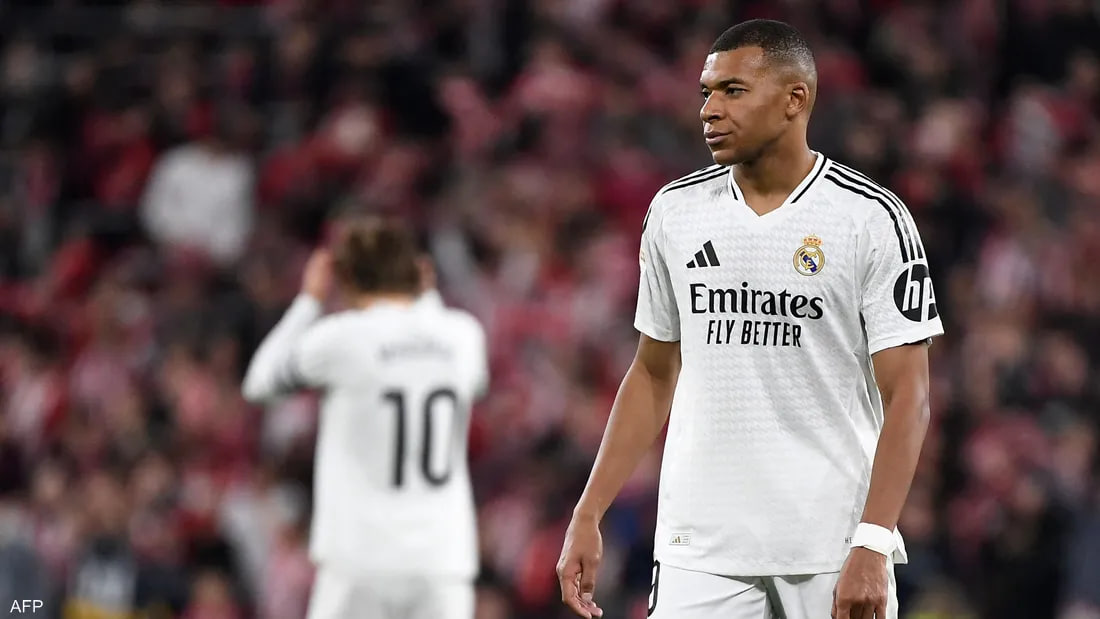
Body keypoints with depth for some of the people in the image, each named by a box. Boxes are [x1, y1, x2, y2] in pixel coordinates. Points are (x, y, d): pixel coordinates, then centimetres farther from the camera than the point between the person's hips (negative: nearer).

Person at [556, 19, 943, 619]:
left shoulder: (871, 219, -5)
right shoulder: (674, 211, 8)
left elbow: (906, 396, -7)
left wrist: (871, 547, -17)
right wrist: (588, 513, 10)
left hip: (834, 550, -3)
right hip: (701, 547, 3)